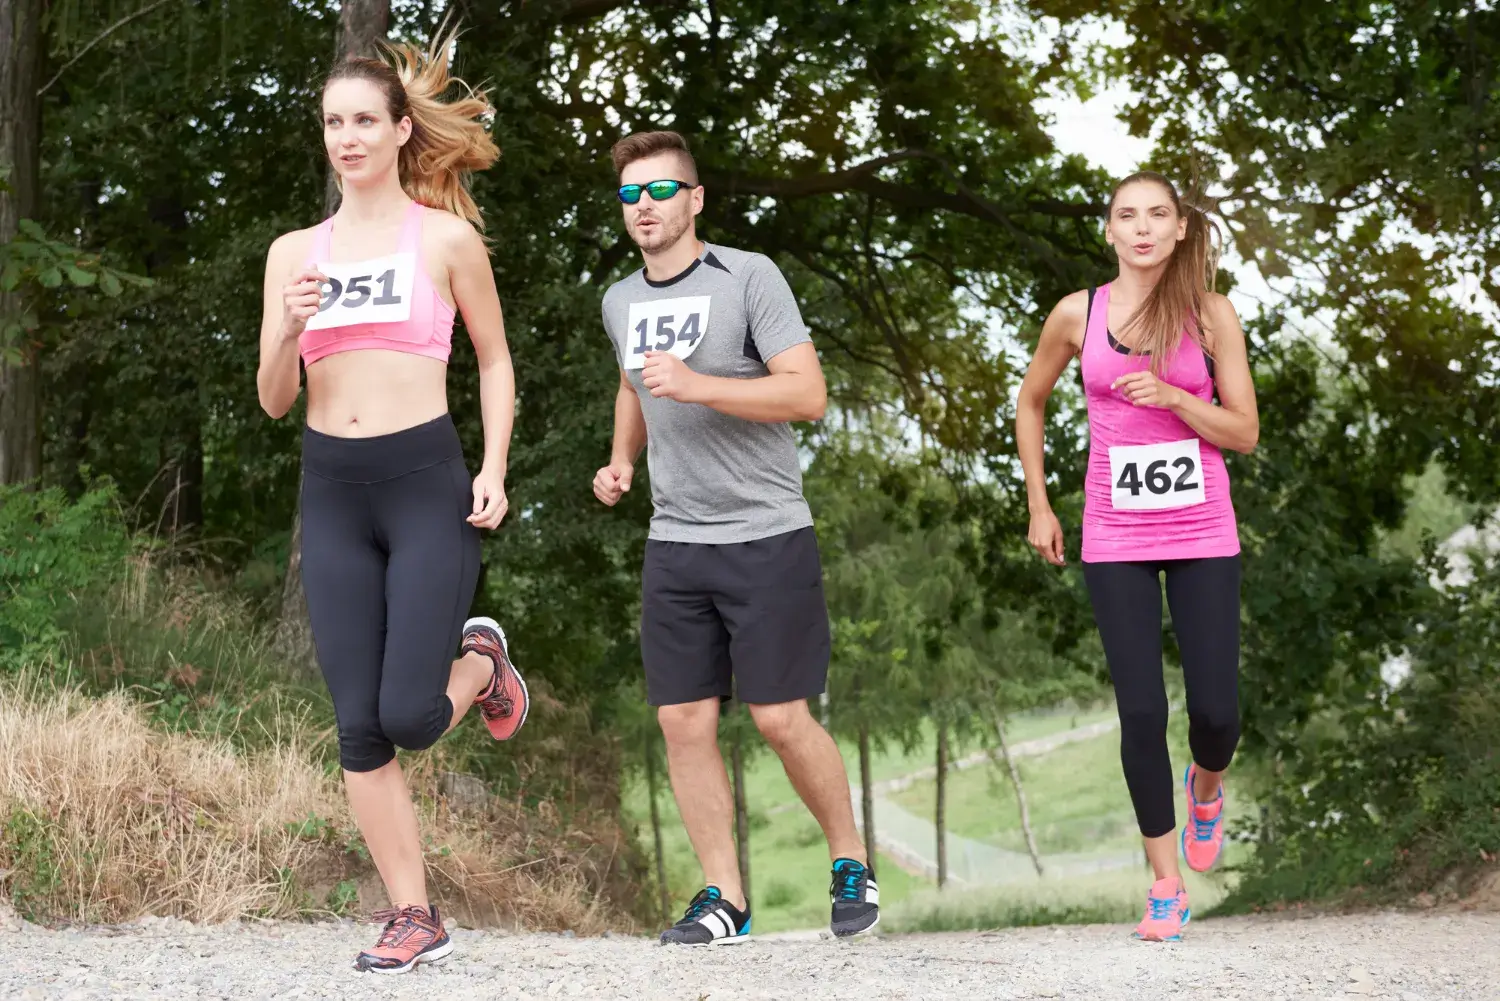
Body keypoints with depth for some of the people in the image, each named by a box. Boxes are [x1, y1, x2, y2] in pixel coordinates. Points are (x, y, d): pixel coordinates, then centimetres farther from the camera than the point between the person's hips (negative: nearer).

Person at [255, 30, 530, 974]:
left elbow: (495, 358, 10)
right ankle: (415, 916, 10)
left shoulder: (445, 239, 0)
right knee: (358, 727, 0)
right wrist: (289, 330, -12)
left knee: (410, 717, -12)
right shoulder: (293, 253, 9)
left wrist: (493, 468, -2)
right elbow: (274, 400, 8)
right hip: (332, 491, 4)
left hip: (425, 482, -4)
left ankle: (481, 660, 23)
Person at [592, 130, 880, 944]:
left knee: (781, 718, -4)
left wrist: (697, 386, -24)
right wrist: (620, 462, 13)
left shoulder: (748, 278, -7)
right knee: (684, 722, 1)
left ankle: (851, 862, 17)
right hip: (673, 543, 5)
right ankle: (723, 899, 9)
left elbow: (808, 393, -15)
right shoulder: (621, 302, 12)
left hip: (765, 535, -5)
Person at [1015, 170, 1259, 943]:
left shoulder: (1210, 314, -3)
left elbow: (1245, 431, -2)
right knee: (1141, 712, -5)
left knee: (1216, 711, -3)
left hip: (1202, 536, 0)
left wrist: (1172, 396, -18)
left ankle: (1206, 787, 35)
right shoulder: (1078, 315, 0)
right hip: (1115, 541, 0)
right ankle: (1166, 886, 8)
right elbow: (1030, 405, 15)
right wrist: (1038, 506, 10)